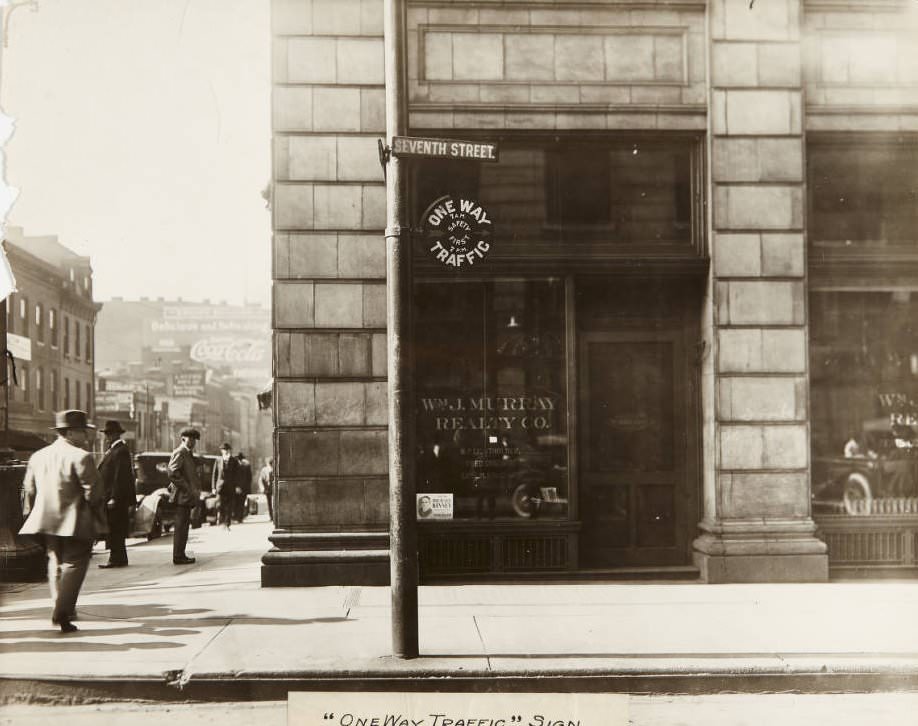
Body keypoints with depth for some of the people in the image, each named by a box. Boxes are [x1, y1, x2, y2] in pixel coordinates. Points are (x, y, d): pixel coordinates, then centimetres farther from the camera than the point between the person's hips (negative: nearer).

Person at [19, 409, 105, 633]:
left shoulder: (38, 457, 9)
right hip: (75, 524, -7)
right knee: (73, 565, 0)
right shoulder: (81, 457, -14)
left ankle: (62, 607, 28)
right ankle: (62, 613, -8)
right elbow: (93, 492, -15)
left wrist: (32, 517, 21)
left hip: (46, 521, 7)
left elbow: (29, 491, 13)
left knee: (56, 562, 20)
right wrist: (99, 520, -3)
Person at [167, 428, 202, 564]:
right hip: (182, 496, -10)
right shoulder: (180, 453, -11)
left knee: (183, 526, 12)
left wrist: (195, 489, 14)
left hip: (187, 496, 10)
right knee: (181, 526, -8)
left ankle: (180, 555, 17)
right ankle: (178, 556, -7)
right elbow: (173, 473, -23)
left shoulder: (188, 454, 20)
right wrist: (188, 489, -20)